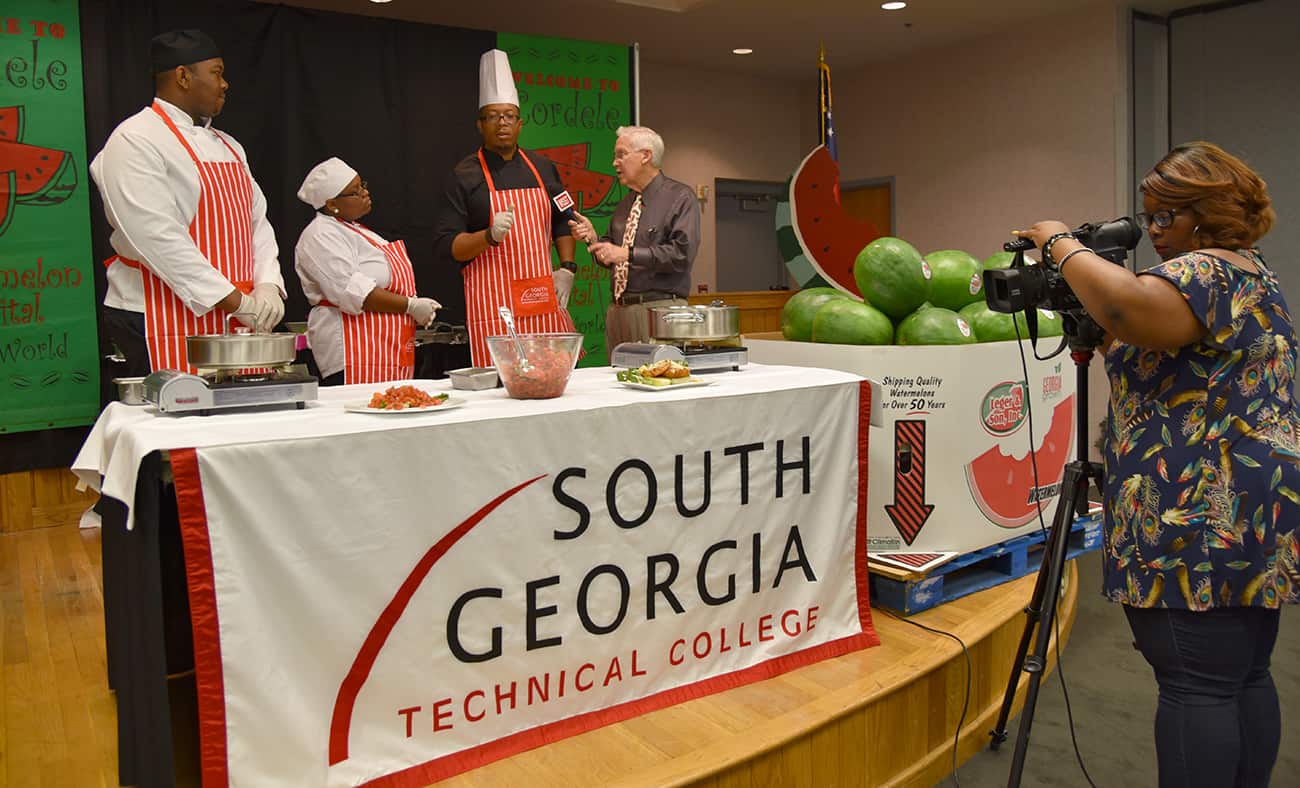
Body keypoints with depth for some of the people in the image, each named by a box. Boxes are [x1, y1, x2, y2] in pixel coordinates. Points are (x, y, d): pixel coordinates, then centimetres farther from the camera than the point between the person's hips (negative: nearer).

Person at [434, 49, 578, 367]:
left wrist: (567, 268, 9)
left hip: (544, 298, 4)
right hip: (492, 303, -4)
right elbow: (447, 245, -4)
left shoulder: (543, 168, 15)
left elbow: (562, 223, 23)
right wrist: (491, 235, -20)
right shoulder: (464, 176, 1)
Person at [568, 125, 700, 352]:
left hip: (658, 309, -6)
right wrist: (592, 238, 2)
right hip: (618, 309, 6)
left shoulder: (680, 197, -3)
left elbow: (682, 254, -16)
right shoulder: (626, 203, 19)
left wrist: (628, 254, -18)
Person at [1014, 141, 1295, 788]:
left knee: (1194, 687, -6)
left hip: (1203, 522, -11)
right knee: (1244, 680, 16)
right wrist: (1106, 342, 9)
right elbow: (1168, 361, 26)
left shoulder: (1209, 271, -12)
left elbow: (1128, 303, -33)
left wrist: (1061, 245, -16)